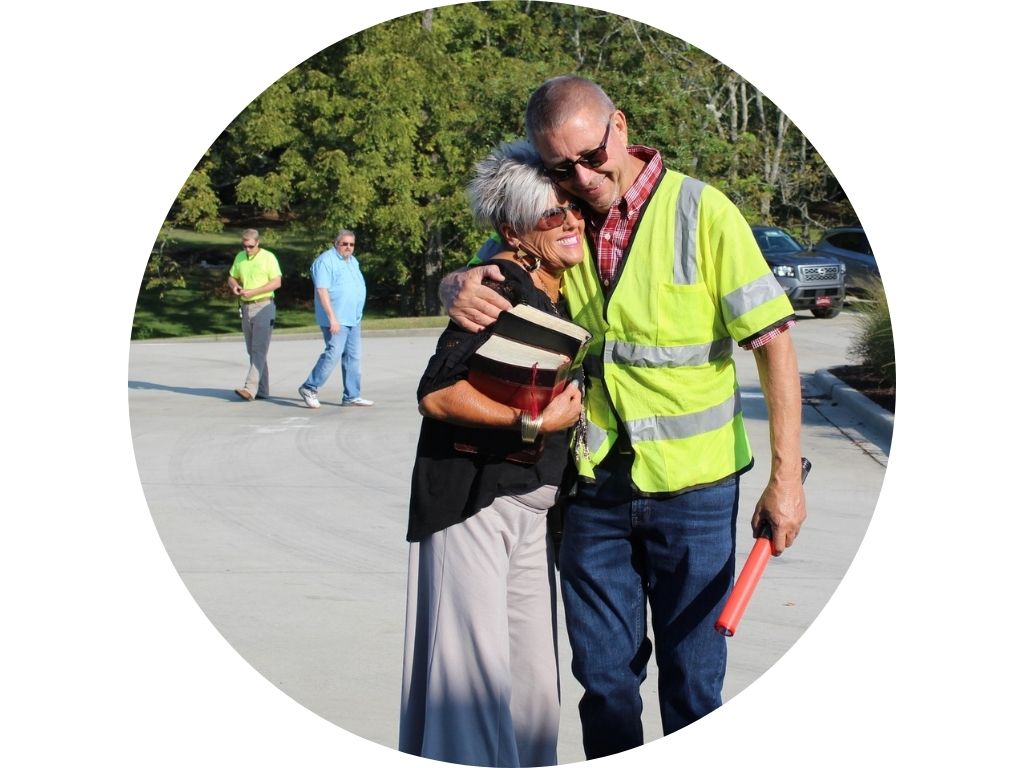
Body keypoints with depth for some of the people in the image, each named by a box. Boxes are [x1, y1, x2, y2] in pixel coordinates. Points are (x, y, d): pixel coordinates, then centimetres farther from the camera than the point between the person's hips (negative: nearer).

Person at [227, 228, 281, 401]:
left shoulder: (268, 257, -6)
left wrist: (253, 291, -18)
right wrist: (234, 286, -4)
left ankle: (250, 388, -19)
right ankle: (262, 390, 12)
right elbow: (232, 277, 20)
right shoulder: (240, 257, 11)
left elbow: (277, 282, -11)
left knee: (259, 350, -12)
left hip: (263, 307, -7)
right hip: (246, 308, 7)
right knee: (252, 351, 7)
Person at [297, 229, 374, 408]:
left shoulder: (353, 262, 18)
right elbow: (322, 290, -18)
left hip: (353, 319, 9)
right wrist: (332, 317, -23)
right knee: (333, 354, -12)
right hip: (336, 319, -9)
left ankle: (351, 396, 11)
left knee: (354, 356, 7)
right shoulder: (326, 261, -10)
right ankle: (309, 388, 0)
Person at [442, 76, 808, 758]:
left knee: (692, 679, 9)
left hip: (692, 490, -3)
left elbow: (773, 342, -8)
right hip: (595, 486, 3)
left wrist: (786, 477, -12)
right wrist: (460, 288, -15)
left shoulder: (700, 212, -9)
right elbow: (472, 279, 12)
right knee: (603, 674, 13)